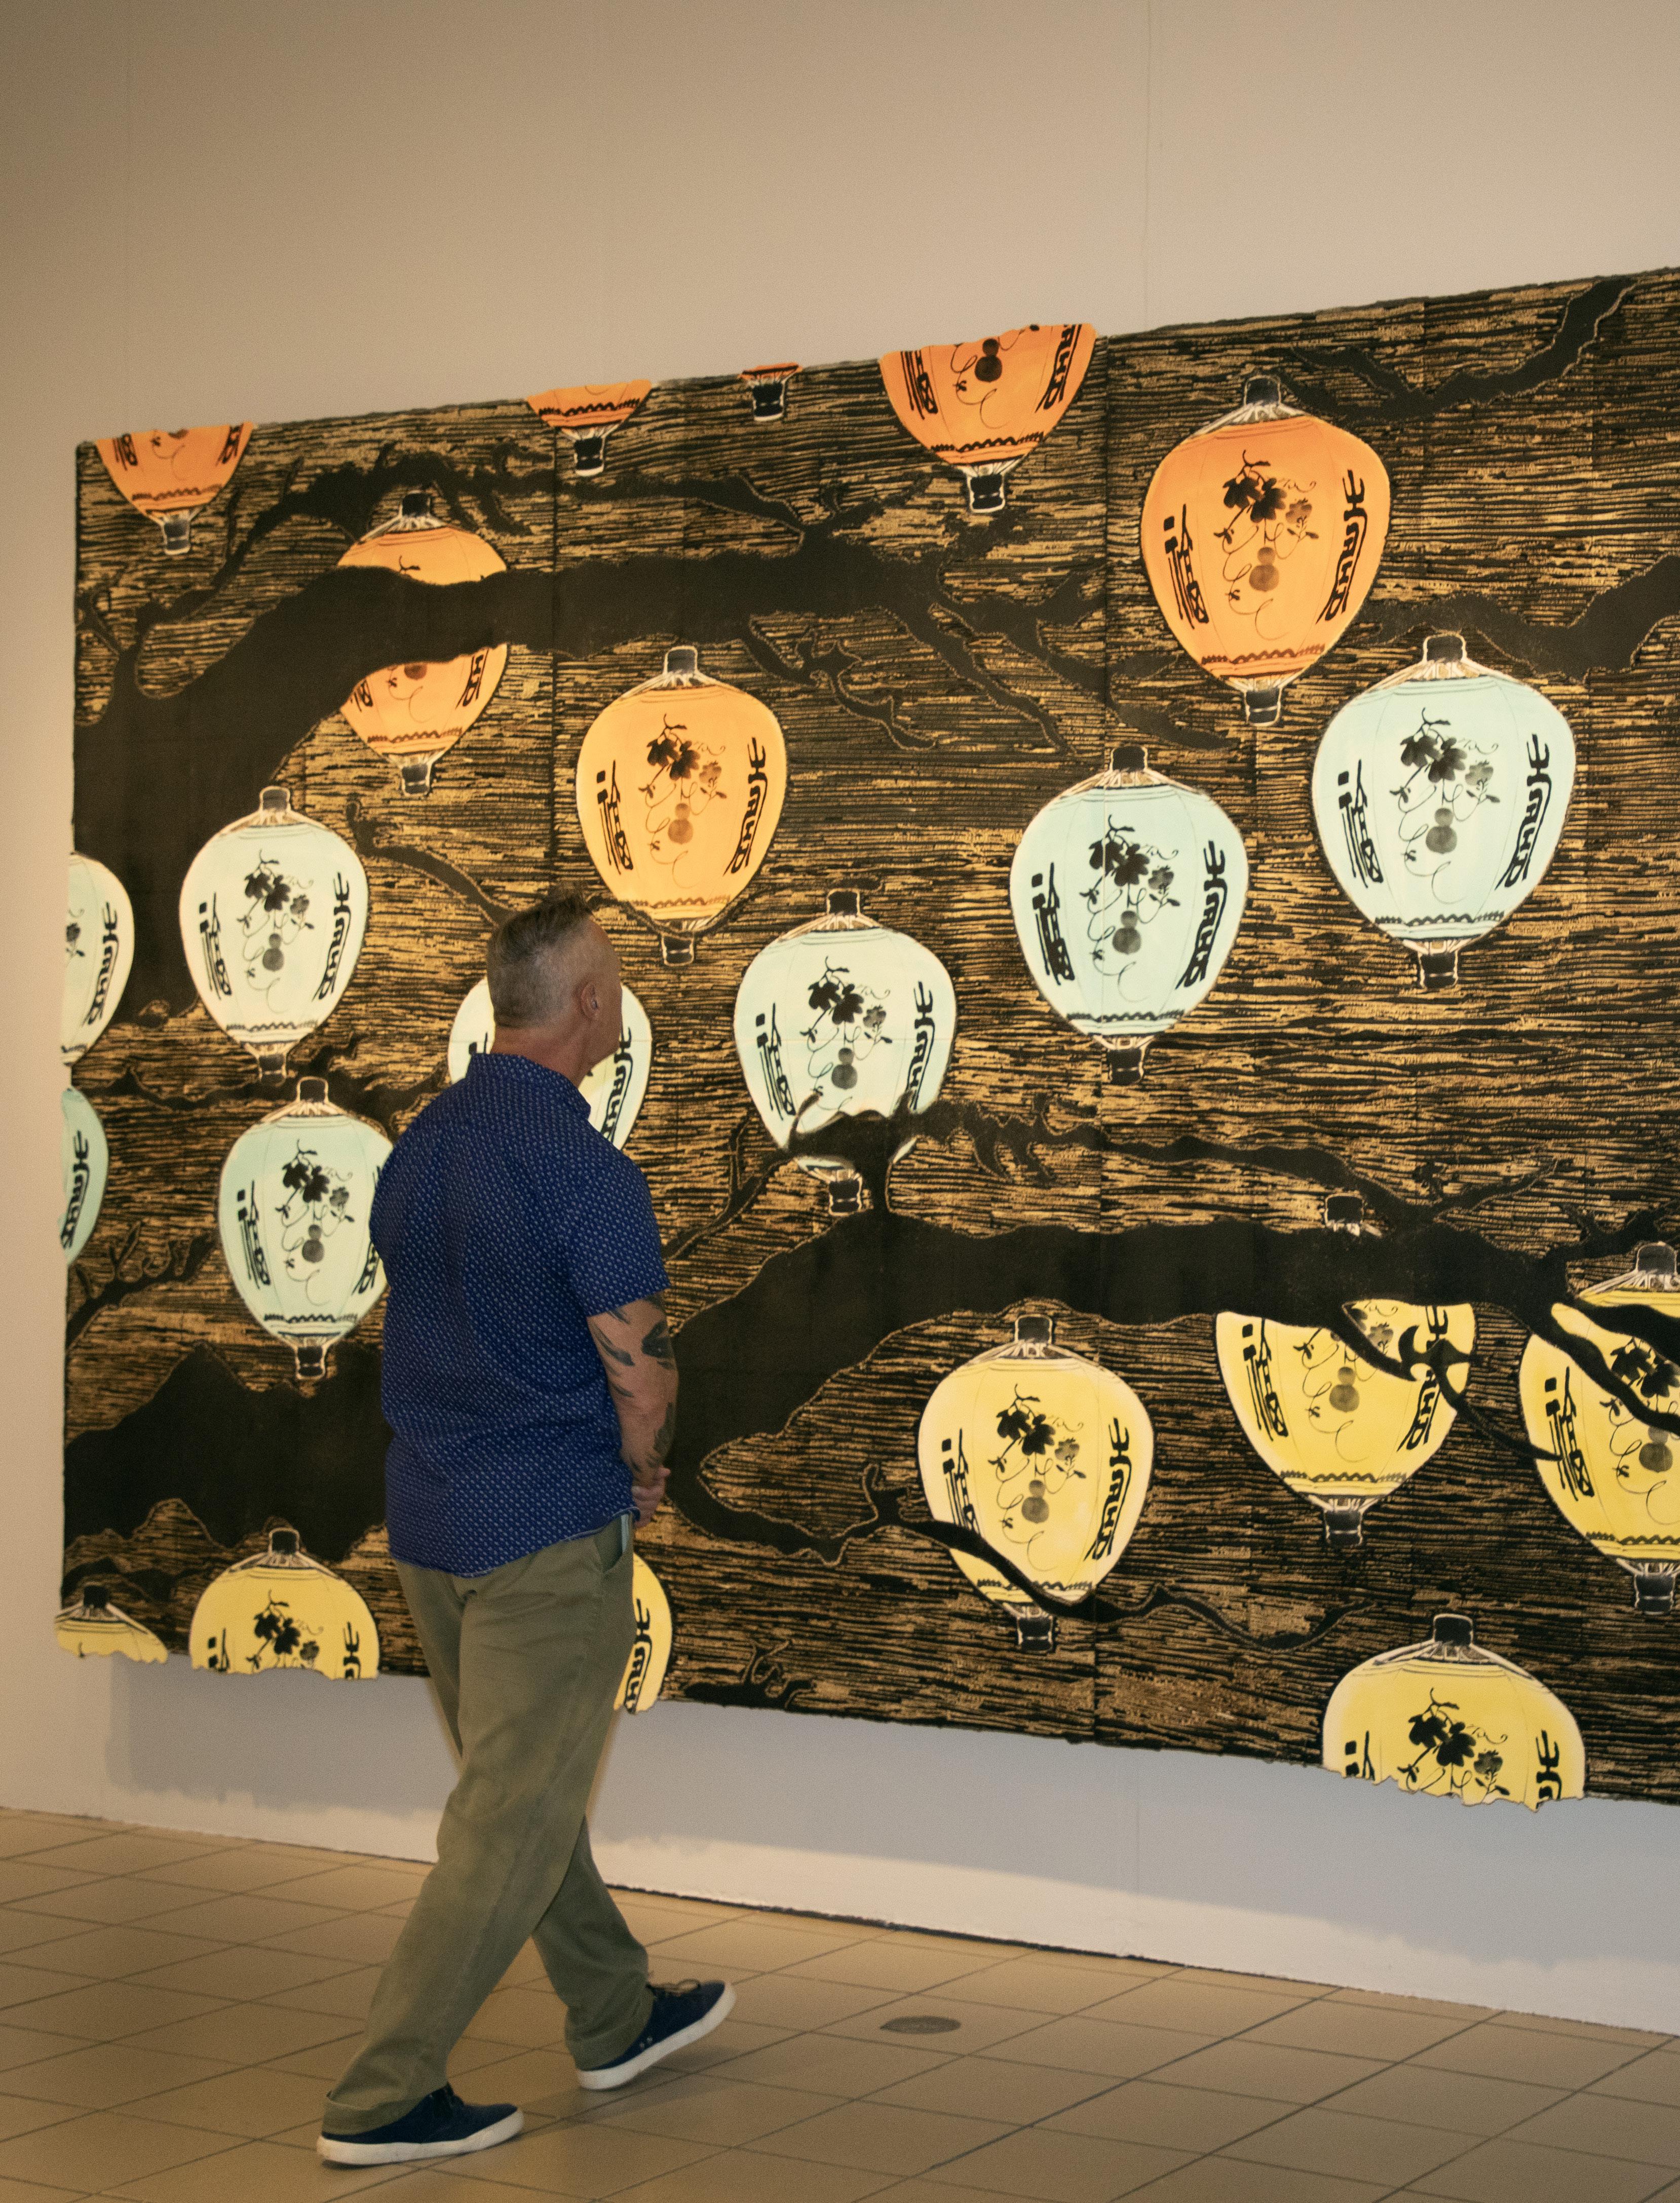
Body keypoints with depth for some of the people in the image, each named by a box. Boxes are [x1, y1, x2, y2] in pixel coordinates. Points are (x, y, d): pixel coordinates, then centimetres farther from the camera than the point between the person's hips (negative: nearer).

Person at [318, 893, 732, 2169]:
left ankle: (616, 2018, 35)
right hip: (551, 1532, -9)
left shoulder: (424, 1142, 7)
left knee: (524, 1785, 19)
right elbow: (640, 1368, -19)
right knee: (515, 1821, 0)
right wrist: (644, 1474, 3)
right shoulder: (580, 1164, -19)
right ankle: (383, 2099, 2)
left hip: (428, 1517, 9)